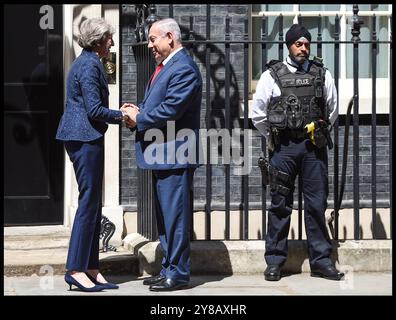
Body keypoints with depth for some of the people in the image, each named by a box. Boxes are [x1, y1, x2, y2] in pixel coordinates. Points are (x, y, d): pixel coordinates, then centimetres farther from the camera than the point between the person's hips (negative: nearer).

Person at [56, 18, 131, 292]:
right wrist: (122, 116, -6)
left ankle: (90, 267, 14)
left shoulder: (87, 62, 18)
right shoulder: (90, 65, -14)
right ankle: (76, 269, -5)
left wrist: (118, 112, 14)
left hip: (84, 138, 11)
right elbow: (95, 110, -18)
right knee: (89, 201, -8)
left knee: (92, 202, 11)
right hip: (86, 138, -11)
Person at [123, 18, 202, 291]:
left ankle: (178, 274, 1)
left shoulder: (184, 69, -16)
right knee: (165, 215, 16)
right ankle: (169, 269, 24)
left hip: (174, 155, -11)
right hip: (163, 155, 11)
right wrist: (139, 111, 2)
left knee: (175, 215, -5)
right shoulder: (166, 65, 17)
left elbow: (170, 109, -22)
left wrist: (139, 119, -10)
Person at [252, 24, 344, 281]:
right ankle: (275, 261, 9)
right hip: (283, 147, -1)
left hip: (314, 147, 2)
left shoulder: (322, 74, 7)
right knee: (280, 204, 3)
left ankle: (321, 261, 10)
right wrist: (273, 139, 9)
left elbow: (332, 110, 16)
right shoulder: (272, 75, 2)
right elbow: (258, 113, 5)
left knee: (317, 204, 3)